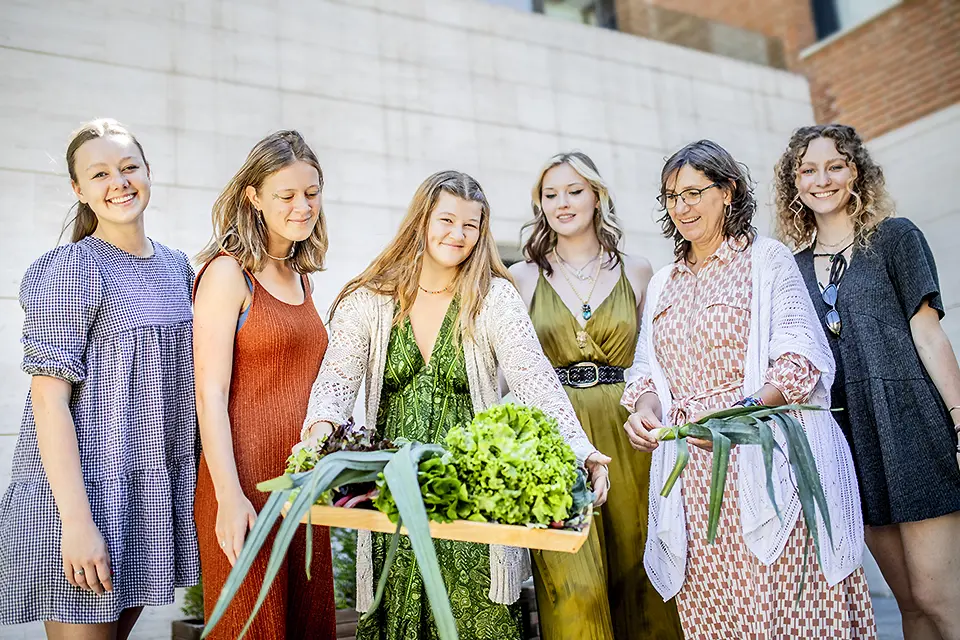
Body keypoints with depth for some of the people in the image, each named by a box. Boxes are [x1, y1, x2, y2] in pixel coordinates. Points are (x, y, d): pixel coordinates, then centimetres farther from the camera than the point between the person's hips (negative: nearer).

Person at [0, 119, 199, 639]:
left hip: (153, 494, 6)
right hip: (78, 491, -6)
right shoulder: (71, 268, -10)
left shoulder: (176, 266, 10)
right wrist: (77, 520, -20)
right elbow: (49, 399, -15)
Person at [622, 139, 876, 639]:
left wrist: (740, 411, -24)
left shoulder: (766, 259, 3)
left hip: (764, 461, -4)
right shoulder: (662, 285, 20)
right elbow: (648, 367, 17)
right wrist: (645, 406, -6)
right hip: (690, 472, 5)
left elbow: (801, 358, -8)